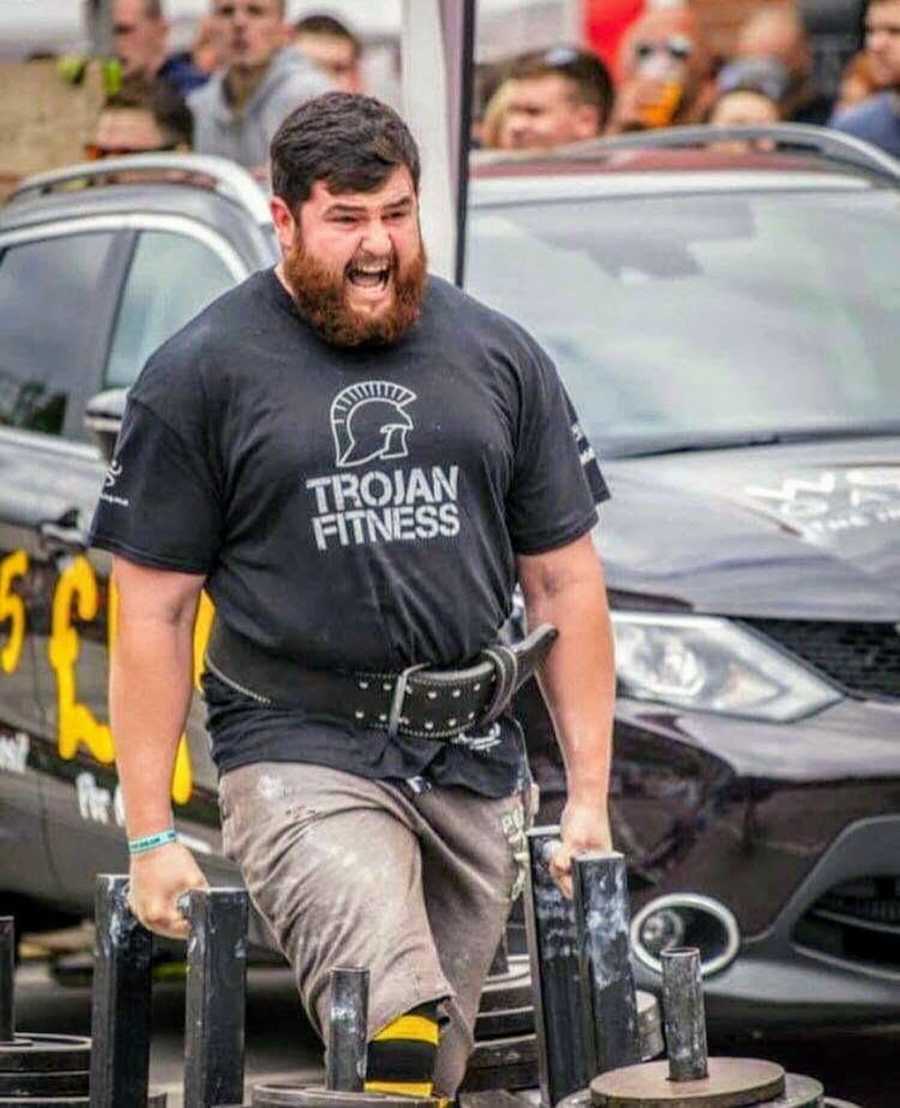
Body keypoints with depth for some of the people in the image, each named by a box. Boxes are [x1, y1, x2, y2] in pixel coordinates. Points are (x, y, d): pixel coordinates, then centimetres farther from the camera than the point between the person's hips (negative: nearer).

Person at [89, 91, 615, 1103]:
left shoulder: (498, 358, 12)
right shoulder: (200, 374, 2)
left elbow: (565, 582, 14)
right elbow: (153, 612, 1)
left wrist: (589, 795, 8)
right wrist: (149, 834, -3)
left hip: (473, 763, 4)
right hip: (300, 756, -4)